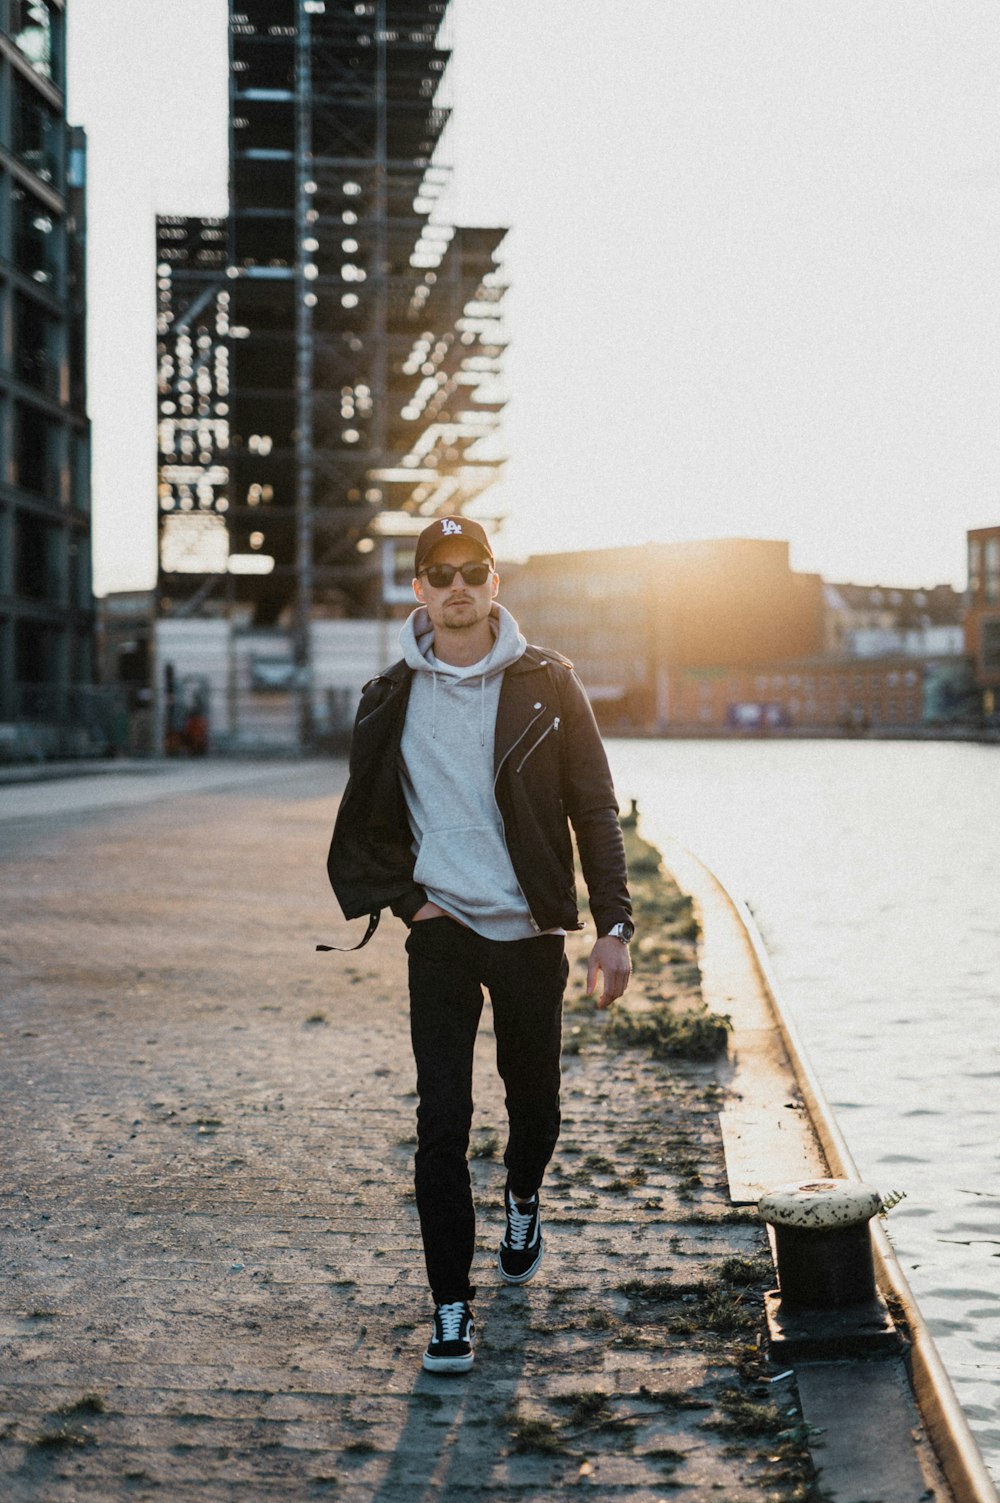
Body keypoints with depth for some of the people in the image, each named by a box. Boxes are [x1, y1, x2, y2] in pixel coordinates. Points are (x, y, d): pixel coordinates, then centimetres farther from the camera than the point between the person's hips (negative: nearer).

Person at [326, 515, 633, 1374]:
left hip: (532, 931, 0)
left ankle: (522, 1197, 47)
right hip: (442, 933, 0)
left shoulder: (546, 685, -1)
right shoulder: (391, 699, 2)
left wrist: (614, 925, -6)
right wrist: (407, 899, -2)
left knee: (533, 1097, 13)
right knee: (442, 1121, -7)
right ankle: (451, 1306, 2)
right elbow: (364, 827, 13)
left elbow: (595, 810, 0)